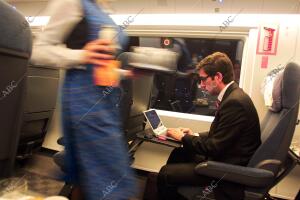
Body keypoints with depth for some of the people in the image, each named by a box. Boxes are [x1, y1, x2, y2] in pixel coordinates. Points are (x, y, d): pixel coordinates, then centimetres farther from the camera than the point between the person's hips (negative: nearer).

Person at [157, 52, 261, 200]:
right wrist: (194, 136, 2)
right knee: (178, 153, 17)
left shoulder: (234, 102, -25)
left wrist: (183, 137, -9)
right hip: (224, 156, 10)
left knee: (165, 174, -12)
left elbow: (214, 148, -22)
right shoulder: (233, 95, 5)